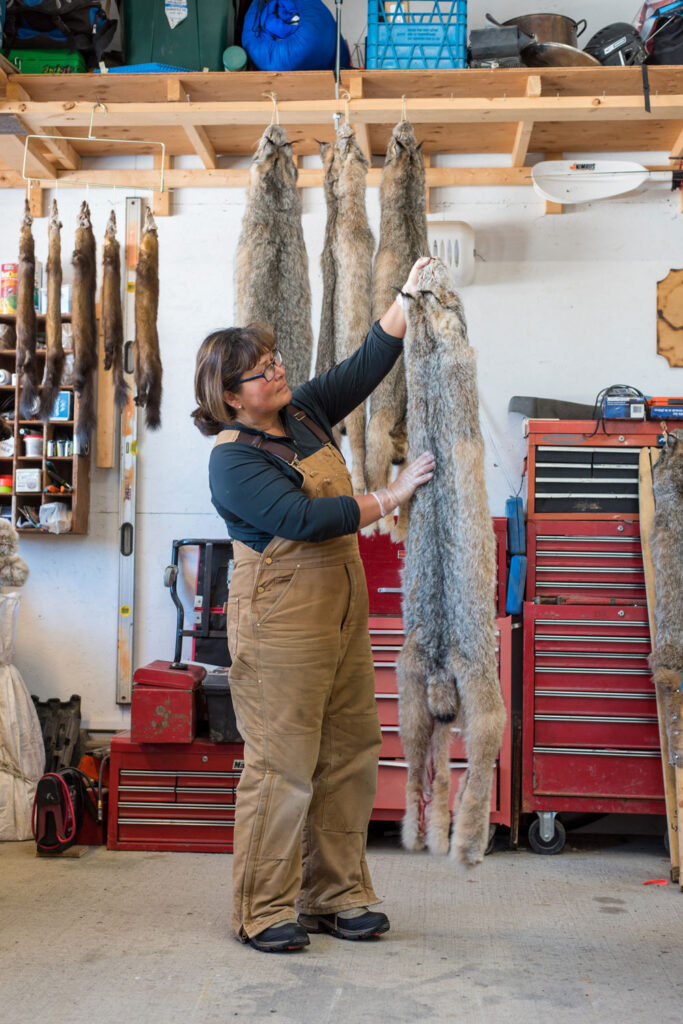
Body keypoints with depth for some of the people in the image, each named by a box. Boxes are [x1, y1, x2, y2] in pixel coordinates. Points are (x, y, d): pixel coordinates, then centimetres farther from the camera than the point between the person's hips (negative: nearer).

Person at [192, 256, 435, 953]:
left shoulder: (305, 414, 10)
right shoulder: (232, 461, -13)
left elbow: (366, 365, 13)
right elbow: (303, 518, -23)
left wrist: (409, 296, 5)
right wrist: (390, 497, -20)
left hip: (342, 606, 8)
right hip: (279, 619, -8)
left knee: (348, 758, 11)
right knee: (282, 764, -4)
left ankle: (336, 896, 23)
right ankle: (264, 910, 10)